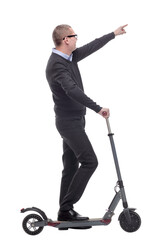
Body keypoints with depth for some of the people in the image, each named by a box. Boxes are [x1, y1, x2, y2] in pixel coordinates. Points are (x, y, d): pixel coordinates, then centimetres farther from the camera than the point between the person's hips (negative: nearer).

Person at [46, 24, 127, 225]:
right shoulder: (57, 65, -21)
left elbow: (91, 47, 21)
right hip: (70, 122, -10)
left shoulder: (70, 58, 8)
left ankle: (65, 212, 13)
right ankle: (66, 208, -9)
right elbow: (72, 91, -33)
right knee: (89, 162, -13)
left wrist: (114, 34, 29)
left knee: (71, 166, 9)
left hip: (74, 120, 10)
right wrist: (98, 108, -34)